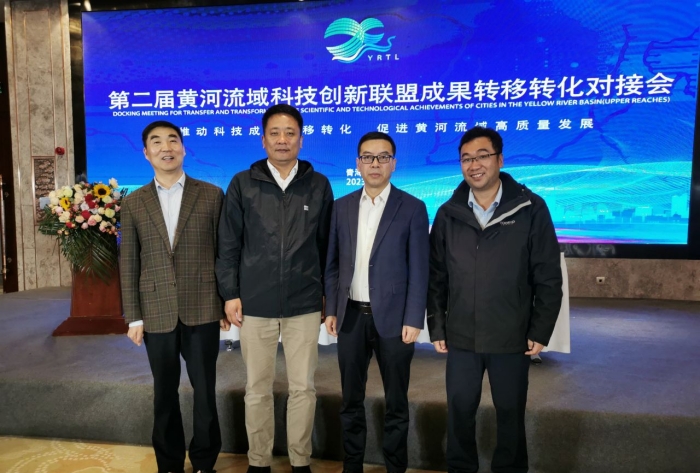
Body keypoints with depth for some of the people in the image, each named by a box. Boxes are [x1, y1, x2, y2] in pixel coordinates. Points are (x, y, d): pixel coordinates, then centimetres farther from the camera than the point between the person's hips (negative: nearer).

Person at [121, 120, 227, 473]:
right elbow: (128, 264, 5)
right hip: (157, 312, 2)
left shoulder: (211, 195, 1)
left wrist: (227, 304, 0)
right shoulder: (132, 203, 6)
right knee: (164, 393, 14)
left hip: (202, 309, -1)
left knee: (205, 390, 8)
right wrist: (134, 316, 2)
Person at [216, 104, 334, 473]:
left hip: (304, 304, 1)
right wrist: (229, 293, -1)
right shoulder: (242, 184, 1)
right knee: (257, 389, 12)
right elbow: (228, 244, 2)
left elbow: (326, 244, 7)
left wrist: (328, 292, 8)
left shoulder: (319, 185, 3)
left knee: (303, 387, 10)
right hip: (255, 303, 0)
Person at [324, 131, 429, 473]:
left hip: (393, 317, -3)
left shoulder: (413, 208, -3)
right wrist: (331, 309, 4)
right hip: (351, 316, 3)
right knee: (351, 399, 14)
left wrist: (413, 319, -10)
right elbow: (333, 263, 8)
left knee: (396, 401, 11)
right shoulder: (342, 206, 6)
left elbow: (419, 270, -6)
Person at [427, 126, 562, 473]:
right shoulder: (448, 214, 1)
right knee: (459, 411, 14)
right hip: (460, 337, 2)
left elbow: (548, 277, -4)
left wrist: (541, 331, -5)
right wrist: (436, 328, 2)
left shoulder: (531, 209, -6)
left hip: (512, 338, -1)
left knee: (510, 414, 15)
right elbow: (436, 277, 4)